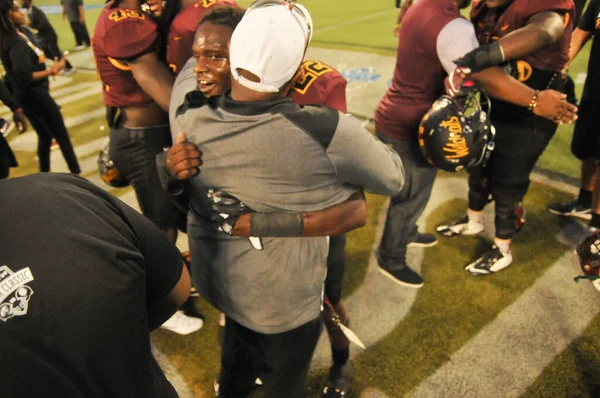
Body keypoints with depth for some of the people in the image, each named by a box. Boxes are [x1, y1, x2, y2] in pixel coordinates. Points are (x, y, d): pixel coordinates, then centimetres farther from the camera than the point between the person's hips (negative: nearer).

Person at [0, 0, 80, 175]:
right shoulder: (16, 43, -23)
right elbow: (23, 77, -31)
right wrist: (51, 71, -27)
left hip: (27, 96, 9)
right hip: (35, 96, -9)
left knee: (44, 137, 20)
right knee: (62, 137, 3)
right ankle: (76, 174, 14)